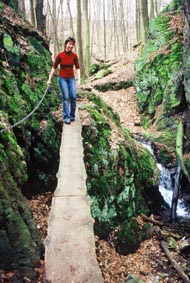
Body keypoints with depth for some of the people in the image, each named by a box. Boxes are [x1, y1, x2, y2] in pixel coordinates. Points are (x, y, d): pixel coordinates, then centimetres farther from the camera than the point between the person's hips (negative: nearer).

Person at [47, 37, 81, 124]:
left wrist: (79, 79, -6)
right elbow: (54, 67, -2)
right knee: (66, 97, -8)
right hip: (62, 78, -2)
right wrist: (49, 79, -3)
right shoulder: (60, 55, -10)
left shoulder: (74, 55, -3)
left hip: (71, 78, 2)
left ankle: (72, 115, 12)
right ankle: (66, 117, -2)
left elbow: (77, 68, 3)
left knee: (73, 96, -6)